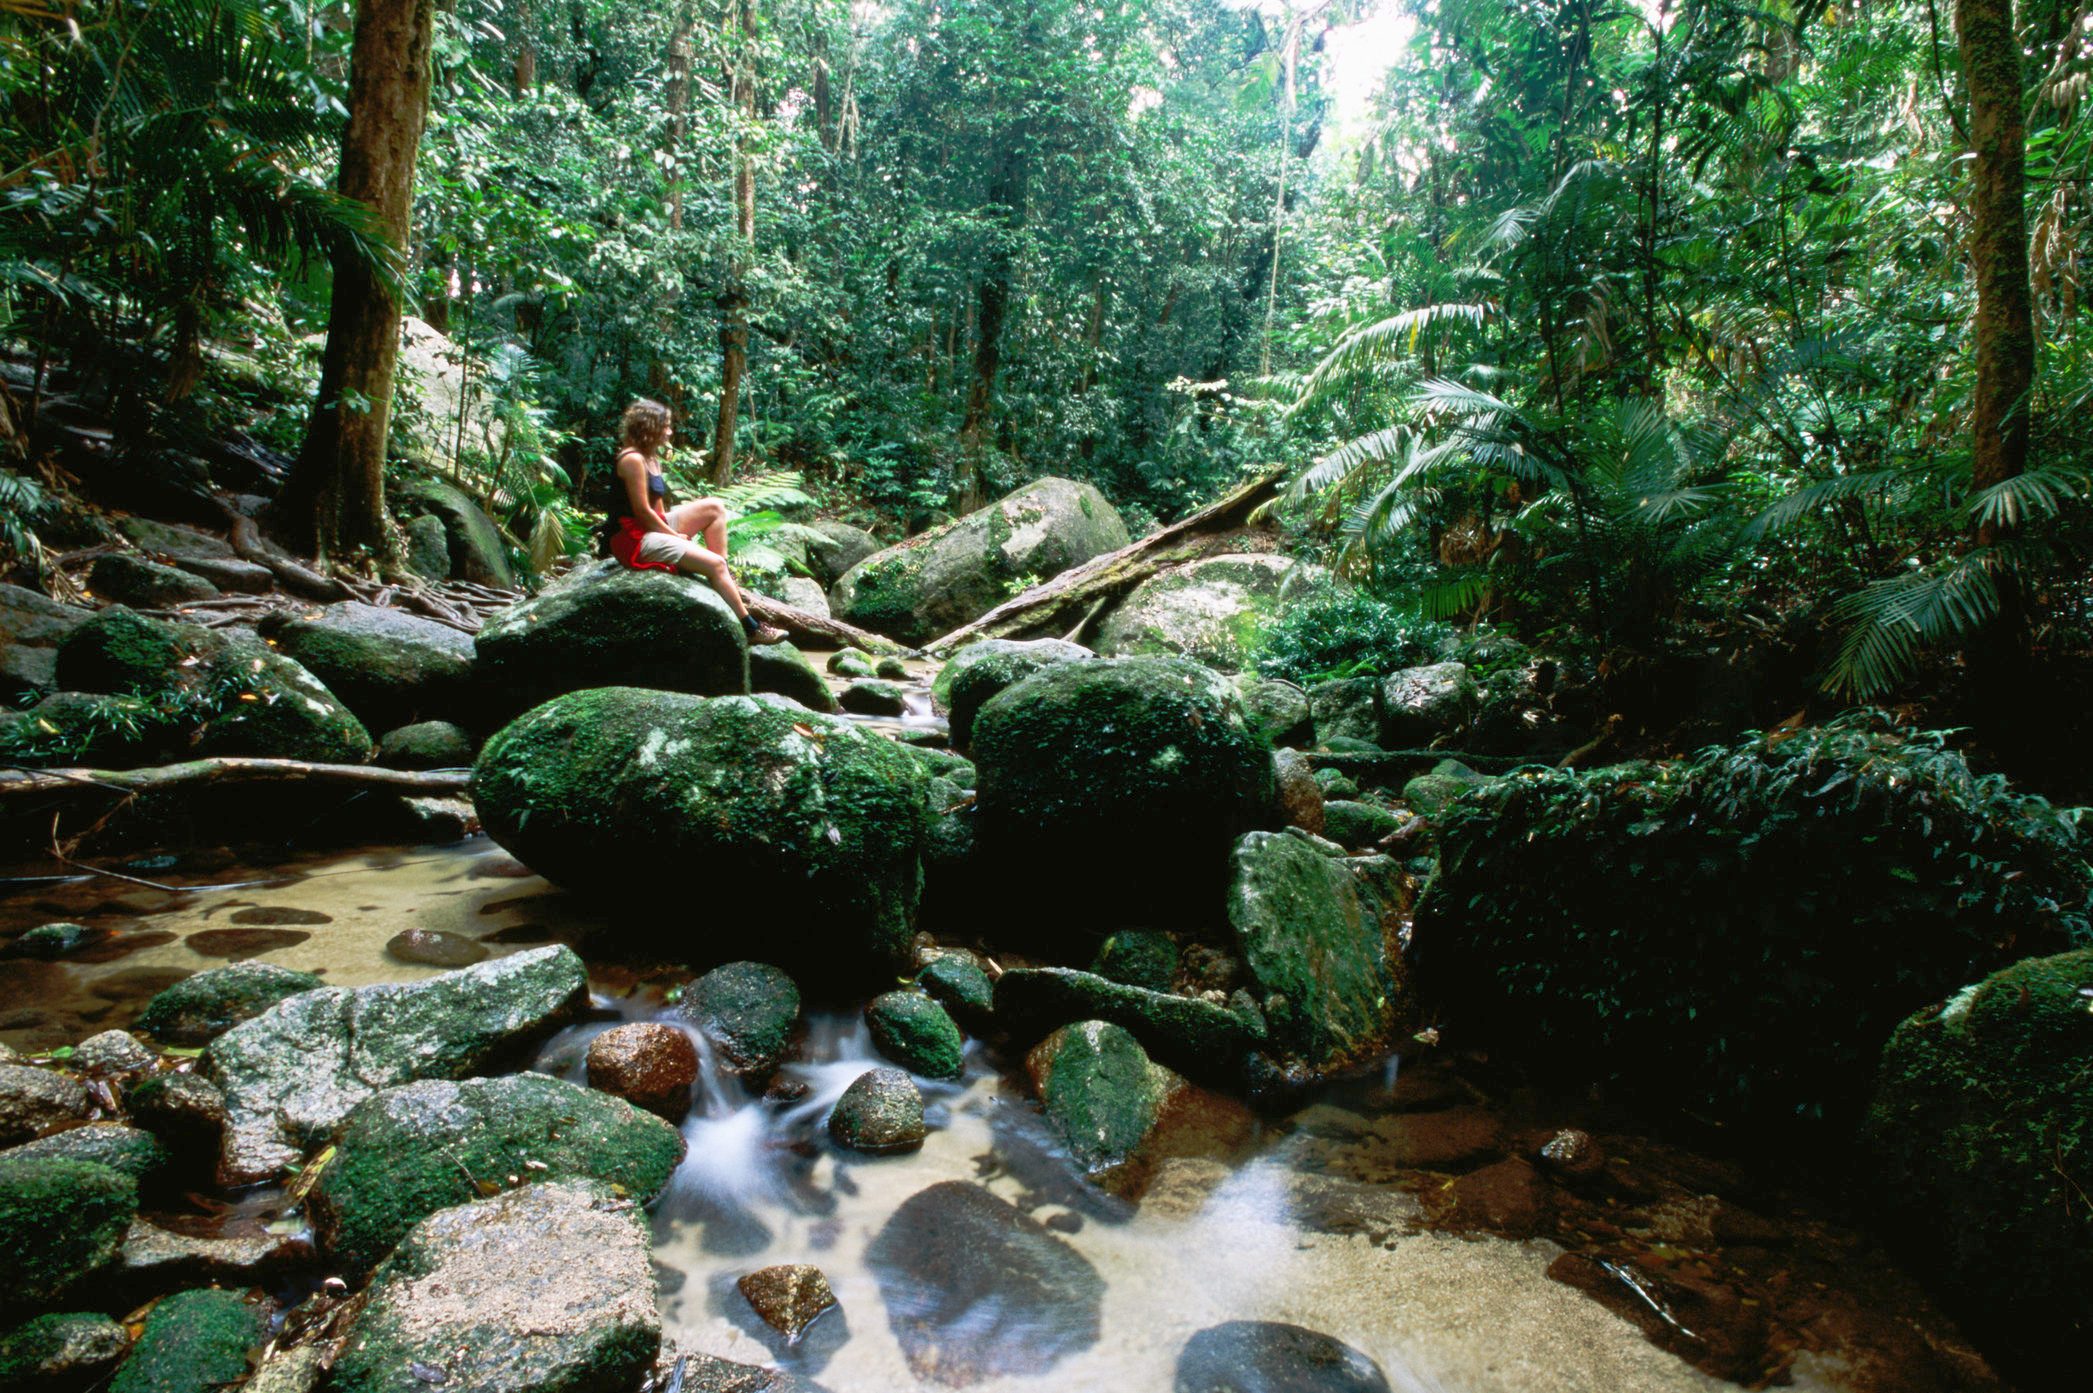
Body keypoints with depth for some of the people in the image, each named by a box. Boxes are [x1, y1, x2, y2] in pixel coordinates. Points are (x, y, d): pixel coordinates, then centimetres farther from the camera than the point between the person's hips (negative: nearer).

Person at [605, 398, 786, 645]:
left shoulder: (651, 458, 13)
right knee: (714, 563, -17)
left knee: (714, 507, 6)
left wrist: (671, 531, -1)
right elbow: (642, 511, -20)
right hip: (635, 538, -10)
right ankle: (750, 628, -12)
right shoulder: (633, 459, -18)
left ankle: (723, 578, 0)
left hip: (655, 527, 10)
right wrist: (676, 536, -10)